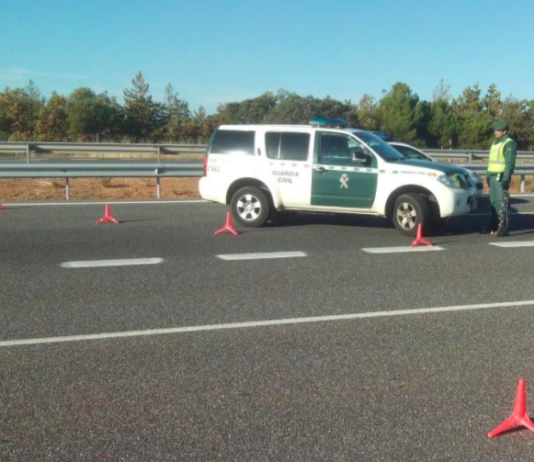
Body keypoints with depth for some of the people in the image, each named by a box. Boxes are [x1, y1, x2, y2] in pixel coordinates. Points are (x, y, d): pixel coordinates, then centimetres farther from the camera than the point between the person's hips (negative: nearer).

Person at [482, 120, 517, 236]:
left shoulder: (508, 143, -9)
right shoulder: (495, 142, 18)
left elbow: (510, 163, -16)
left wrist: (506, 179, -21)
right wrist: (488, 175, 21)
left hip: (501, 176, -9)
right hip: (493, 176, 9)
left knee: (502, 202, -10)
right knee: (494, 201, 13)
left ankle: (503, 228, -10)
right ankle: (493, 225, 21)